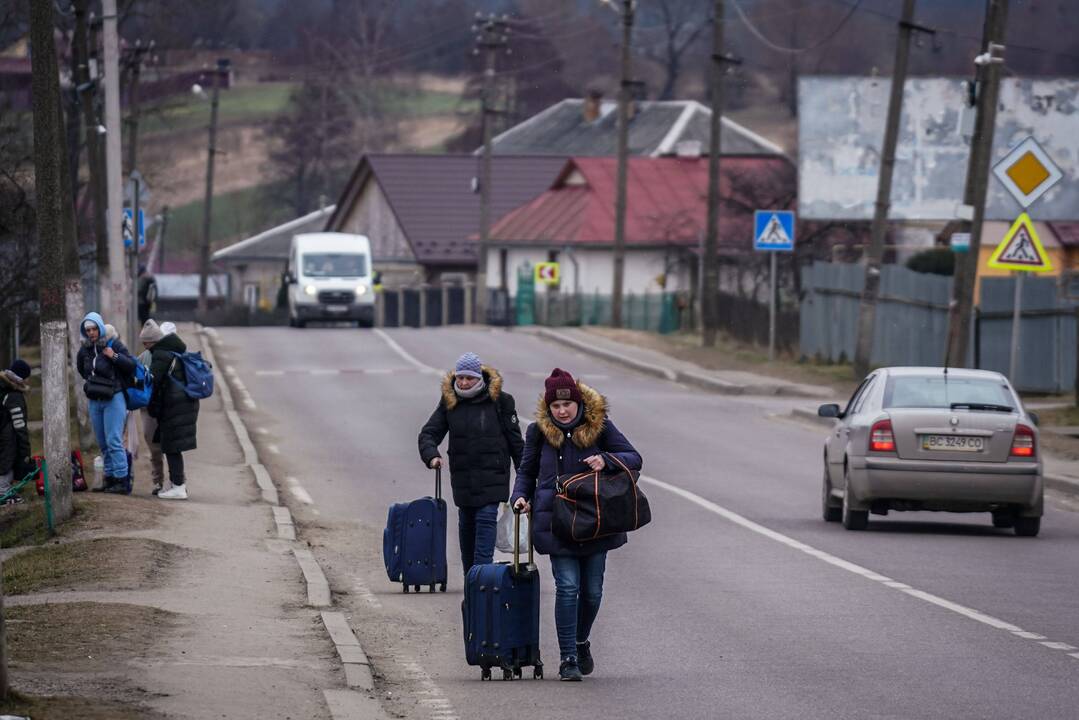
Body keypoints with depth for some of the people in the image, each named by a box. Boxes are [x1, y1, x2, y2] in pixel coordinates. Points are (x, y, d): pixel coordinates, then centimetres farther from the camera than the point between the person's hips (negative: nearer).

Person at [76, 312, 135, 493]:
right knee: (103, 444, 10)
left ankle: (122, 480, -13)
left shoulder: (113, 344, -8)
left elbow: (131, 366, -9)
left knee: (114, 441, -13)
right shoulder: (85, 349, 6)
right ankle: (110, 478, 17)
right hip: (95, 401, 6)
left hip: (114, 398, -6)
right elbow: (81, 370, 25)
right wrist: (90, 380, 12)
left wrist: (115, 356, -20)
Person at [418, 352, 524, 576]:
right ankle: (469, 576, 20)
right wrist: (431, 455, -19)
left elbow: (515, 439, 1)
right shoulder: (449, 401, 3)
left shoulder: (499, 400, -5)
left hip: (491, 475, -4)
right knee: (466, 523, 10)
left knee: (486, 518, -14)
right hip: (462, 475, 4)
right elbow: (429, 432, 2)